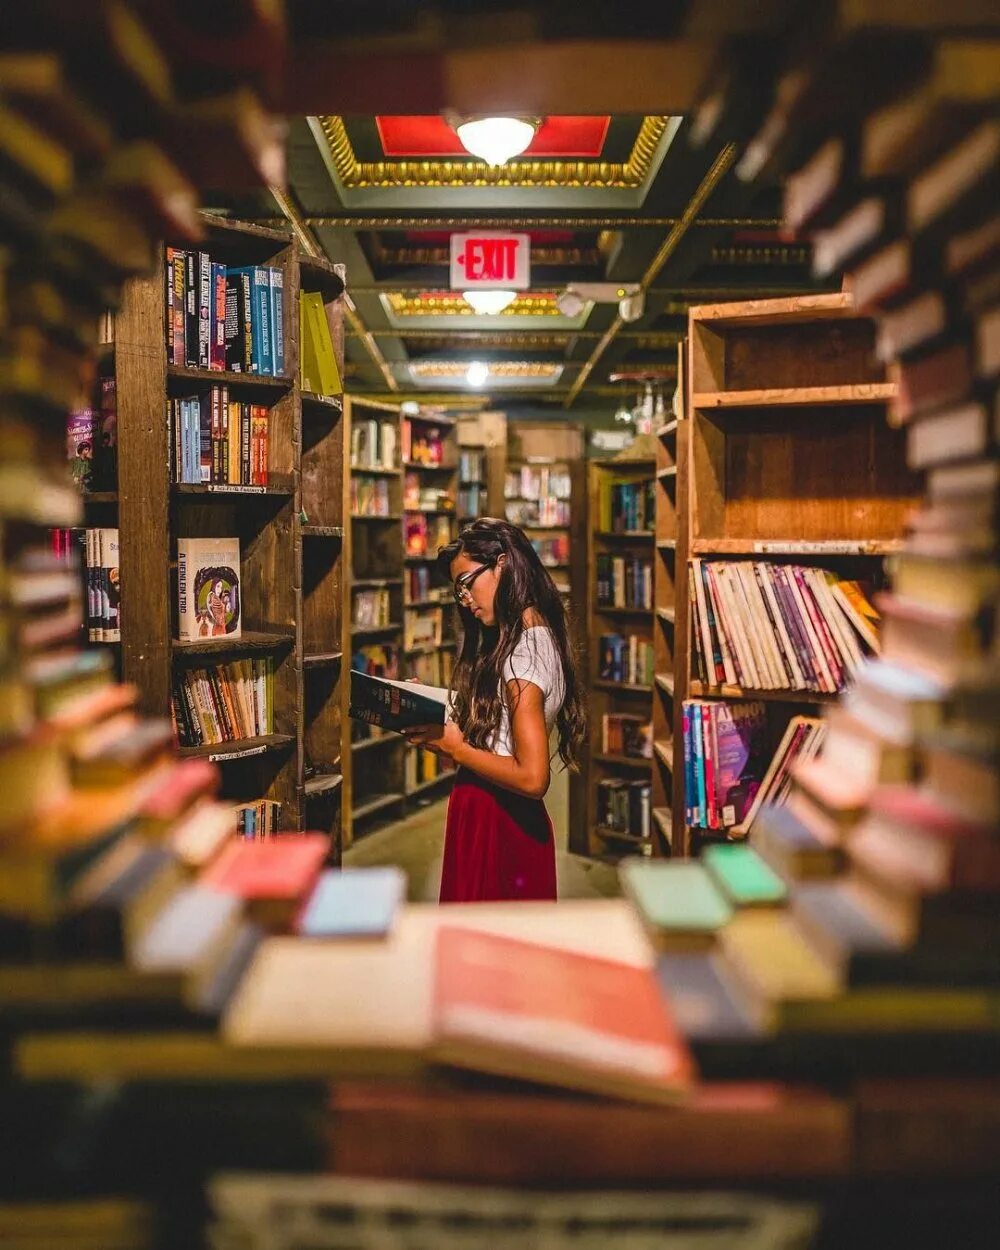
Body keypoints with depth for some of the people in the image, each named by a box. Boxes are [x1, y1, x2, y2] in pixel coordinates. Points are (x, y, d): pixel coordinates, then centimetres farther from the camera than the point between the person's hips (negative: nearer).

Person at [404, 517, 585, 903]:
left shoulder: (522, 653, -22)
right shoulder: (540, 637, 7)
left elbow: (532, 777, -27)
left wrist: (454, 748, -17)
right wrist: (437, 724, 1)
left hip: (496, 826, -9)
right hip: (513, 820, 9)